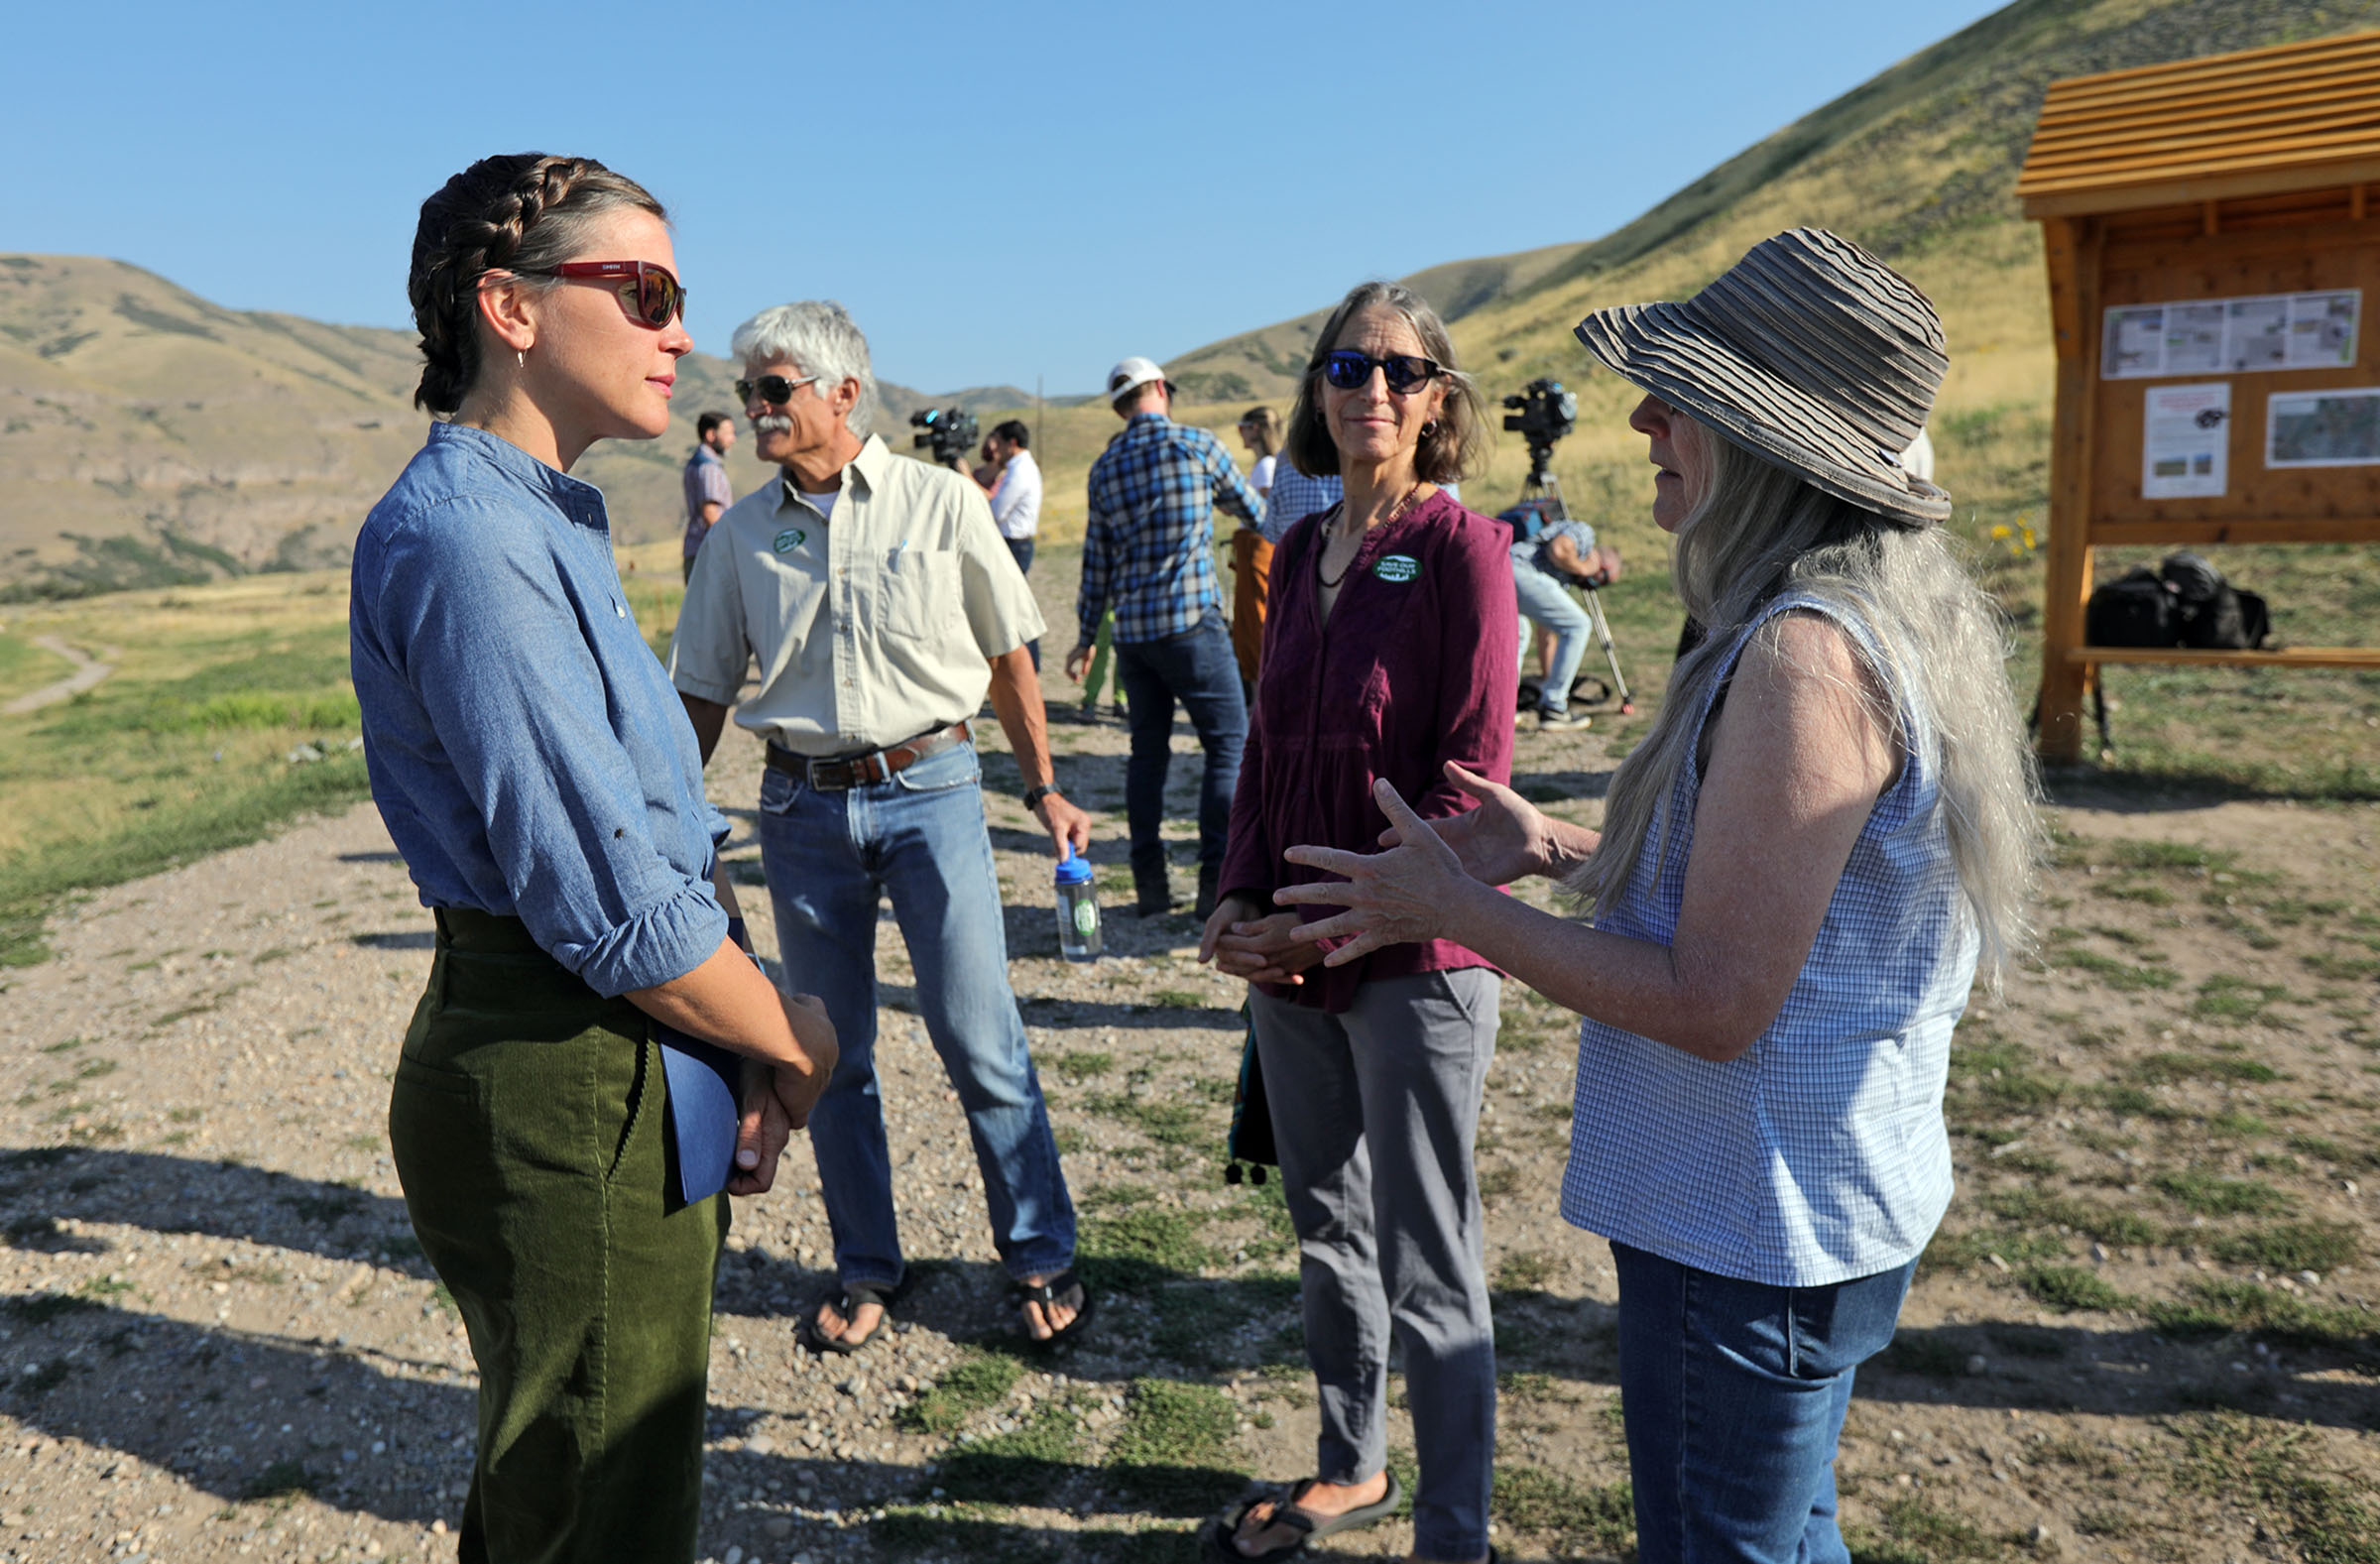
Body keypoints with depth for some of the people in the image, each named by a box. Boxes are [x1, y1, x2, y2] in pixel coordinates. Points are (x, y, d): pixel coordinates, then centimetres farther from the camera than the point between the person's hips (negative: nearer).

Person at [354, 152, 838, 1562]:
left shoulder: (558, 522, 12)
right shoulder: (467, 538, -20)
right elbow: (614, 911, -25)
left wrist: (752, 1054, 4)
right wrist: (796, 1040, -8)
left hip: (641, 1073, 10)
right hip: (564, 1091, -10)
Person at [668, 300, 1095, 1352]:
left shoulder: (942, 503, -1)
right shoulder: (742, 533, 6)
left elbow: (1008, 656, 6)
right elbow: (702, 692, 11)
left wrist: (1043, 789, 7)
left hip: (928, 790, -3)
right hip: (801, 808, 3)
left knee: (982, 1045, -2)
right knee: (832, 1056, 10)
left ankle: (1042, 1259, 17)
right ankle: (866, 1270, 27)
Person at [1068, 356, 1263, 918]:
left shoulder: (1104, 466, 9)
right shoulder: (1196, 444, -2)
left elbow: (1096, 560, 10)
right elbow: (1251, 510, 12)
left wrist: (1087, 635, 18)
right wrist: (1262, 513, 36)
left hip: (1132, 630, 5)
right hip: (1192, 622, -5)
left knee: (1148, 750, 12)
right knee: (1229, 744, 1)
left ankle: (1150, 882, 13)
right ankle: (1217, 880, -3)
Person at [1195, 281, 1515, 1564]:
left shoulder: (1460, 549, -10)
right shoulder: (1300, 552, 9)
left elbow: (1469, 779, -14)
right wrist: (1239, 904, 1)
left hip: (1413, 960, -6)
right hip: (1290, 960, 7)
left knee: (1424, 1264, 6)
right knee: (1325, 1229, 20)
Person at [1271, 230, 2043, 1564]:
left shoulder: (1806, 656, -27)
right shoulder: (1893, 611, 6)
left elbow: (1713, 1003, -26)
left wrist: (1461, 907, -16)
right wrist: (1557, 848, 7)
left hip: (1750, 1239, -10)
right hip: (1808, 1206, 10)